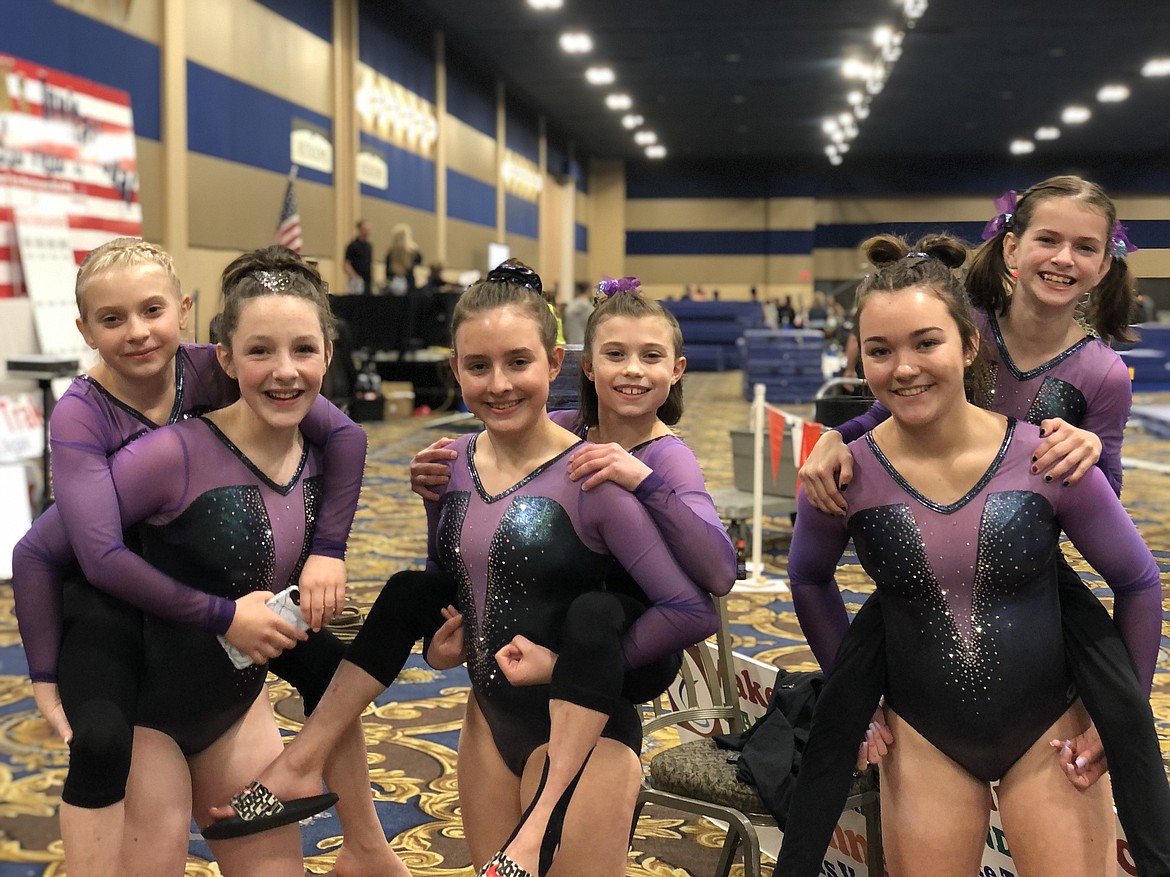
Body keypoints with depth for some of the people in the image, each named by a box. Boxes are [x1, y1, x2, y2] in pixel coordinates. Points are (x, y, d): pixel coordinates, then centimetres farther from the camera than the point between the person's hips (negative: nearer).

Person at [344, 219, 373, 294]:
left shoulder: (369, 245, 15)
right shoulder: (353, 245, -6)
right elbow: (346, 264, -9)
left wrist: (372, 279, 12)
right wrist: (354, 277, -20)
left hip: (368, 281, 7)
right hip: (357, 282, -7)